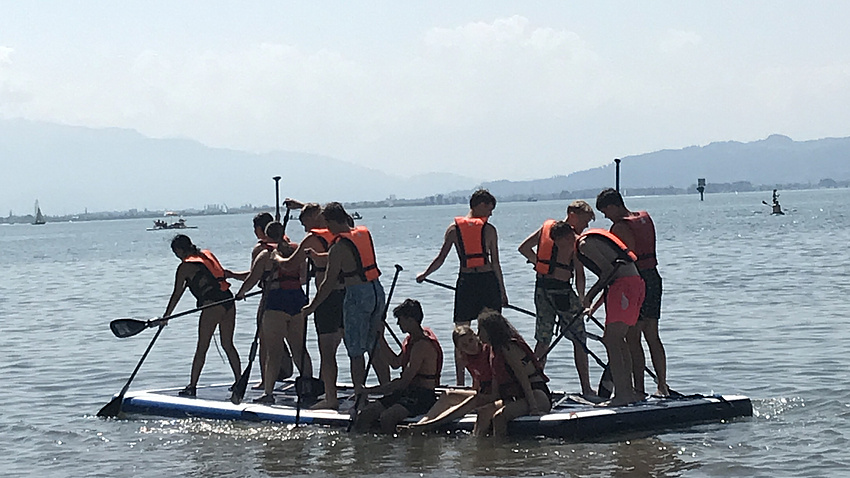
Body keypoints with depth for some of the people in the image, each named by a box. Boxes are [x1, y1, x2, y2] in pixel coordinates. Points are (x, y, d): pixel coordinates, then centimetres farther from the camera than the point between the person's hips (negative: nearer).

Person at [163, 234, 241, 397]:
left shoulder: (185, 266, 0)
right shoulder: (207, 255, 18)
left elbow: (177, 294, 1)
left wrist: (166, 316, 6)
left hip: (212, 304, -7)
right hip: (228, 301, 7)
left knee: (202, 347, -3)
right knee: (228, 345, 14)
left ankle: (192, 386, -2)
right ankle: (239, 382, 12)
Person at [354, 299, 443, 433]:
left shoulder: (423, 344, -19)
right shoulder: (410, 340, 13)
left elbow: (404, 382, -23)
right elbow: (395, 363, 28)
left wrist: (370, 391, -21)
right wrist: (380, 339, 19)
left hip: (423, 397, -10)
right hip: (407, 393, 10)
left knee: (387, 417, -34)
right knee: (365, 415, -6)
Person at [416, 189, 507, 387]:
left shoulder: (454, 228, 4)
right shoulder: (489, 229, -2)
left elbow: (440, 259, 4)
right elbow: (495, 263, -2)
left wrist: (424, 274, 21)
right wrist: (502, 291, 5)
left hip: (465, 282, 1)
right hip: (488, 281, -1)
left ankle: (460, 383, 5)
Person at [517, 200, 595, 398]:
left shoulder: (547, 227, 10)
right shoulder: (574, 239, -7)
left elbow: (524, 248, 8)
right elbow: (579, 274, -9)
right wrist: (581, 300, -1)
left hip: (541, 288, 6)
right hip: (562, 289, -6)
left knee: (543, 341, 14)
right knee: (579, 340, 2)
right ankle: (586, 389, 2)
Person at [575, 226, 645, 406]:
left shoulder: (584, 244, -4)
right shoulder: (594, 239, 26)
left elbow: (608, 270, -14)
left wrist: (590, 295, -7)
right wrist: (594, 307, 30)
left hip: (624, 286, -10)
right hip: (636, 283, 10)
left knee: (610, 340, -10)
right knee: (617, 339, 15)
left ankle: (621, 393, -15)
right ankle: (629, 391, 16)